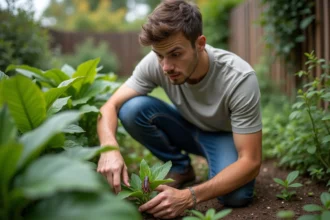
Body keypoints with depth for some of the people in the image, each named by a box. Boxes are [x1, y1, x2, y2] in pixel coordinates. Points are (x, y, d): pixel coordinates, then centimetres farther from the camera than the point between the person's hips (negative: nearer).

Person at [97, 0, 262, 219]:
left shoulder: (240, 78, -35)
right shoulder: (155, 63, -26)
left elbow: (251, 161, -33)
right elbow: (111, 106, -20)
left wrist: (189, 197, -45)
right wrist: (110, 148, -44)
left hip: (225, 136, -3)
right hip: (187, 128, 4)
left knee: (237, 196, -34)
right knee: (132, 109, -25)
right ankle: (180, 168, -2)